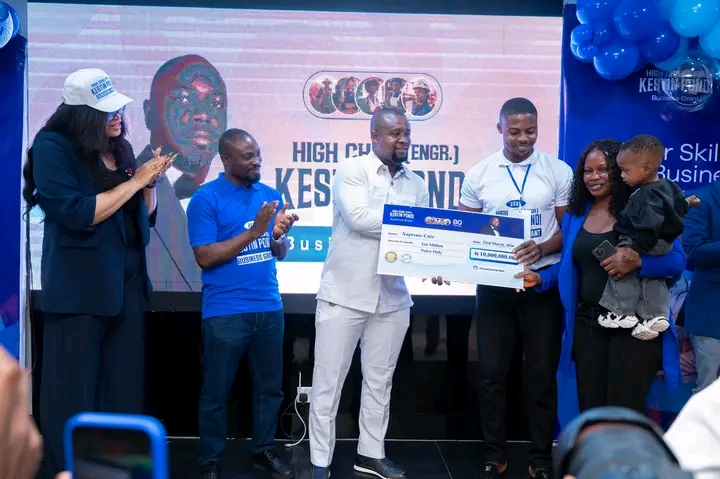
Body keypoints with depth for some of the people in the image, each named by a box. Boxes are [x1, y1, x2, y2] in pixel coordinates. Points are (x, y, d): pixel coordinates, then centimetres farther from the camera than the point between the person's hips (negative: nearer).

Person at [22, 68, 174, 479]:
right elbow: (78, 214, -17)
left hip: (127, 283, 6)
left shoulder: (120, 148, 11)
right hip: (79, 287, -6)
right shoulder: (53, 147, -8)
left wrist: (151, 181, -2)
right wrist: (134, 180, -13)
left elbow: (144, 216, 17)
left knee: (125, 387, 8)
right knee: (73, 392, 0)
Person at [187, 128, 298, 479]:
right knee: (216, 391, 5)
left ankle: (263, 450, 28)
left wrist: (278, 236, -10)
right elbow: (204, 257, -13)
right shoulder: (206, 198, -7)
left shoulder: (270, 195, 9)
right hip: (226, 312, -5)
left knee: (269, 385, 13)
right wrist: (253, 231, -18)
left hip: (269, 307, 5)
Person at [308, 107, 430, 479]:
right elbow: (359, 218, -20)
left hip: (393, 298, 5)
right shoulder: (350, 171, -6)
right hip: (344, 294, -5)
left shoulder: (417, 185, 10)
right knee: (328, 381, 2)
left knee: (379, 380, 15)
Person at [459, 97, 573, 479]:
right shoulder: (478, 175, 1)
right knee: (492, 372, 5)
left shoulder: (559, 172, -1)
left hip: (543, 283, -1)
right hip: (494, 284, 1)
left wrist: (542, 248, -20)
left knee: (541, 372, 6)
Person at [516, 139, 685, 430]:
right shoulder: (576, 214, 9)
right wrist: (540, 279, 0)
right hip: (587, 323, 5)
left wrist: (637, 261, -29)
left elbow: (677, 261, -13)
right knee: (589, 409, 11)